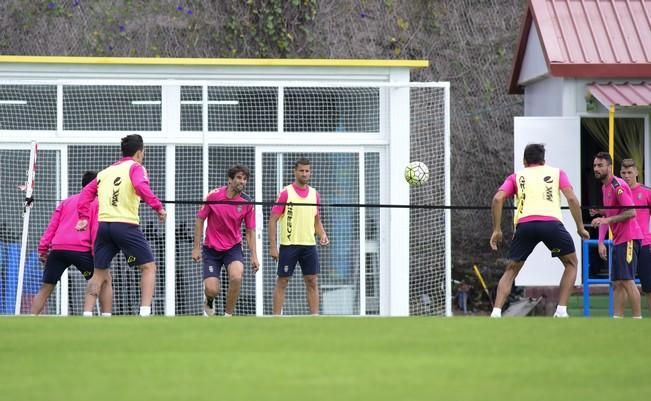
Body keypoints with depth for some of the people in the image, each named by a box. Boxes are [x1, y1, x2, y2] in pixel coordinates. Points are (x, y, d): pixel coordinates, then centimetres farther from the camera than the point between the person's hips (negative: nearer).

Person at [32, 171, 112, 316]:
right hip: (81, 249, -4)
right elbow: (96, 230, -2)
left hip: (57, 249, 4)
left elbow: (52, 226, 16)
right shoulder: (96, 203, 9)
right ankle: (106, 317, -2)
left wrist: (43, 249, 15)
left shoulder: (66, 201, 24)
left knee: (46, 288, 11)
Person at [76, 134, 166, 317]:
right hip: (126, 225, -6)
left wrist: (83, 217, 16)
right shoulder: (135, 167, 2)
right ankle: (145, 313, -8)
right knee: (148, 266, 5)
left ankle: (86, 316, 6)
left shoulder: (105, 171, 20)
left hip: (104, 225, 6)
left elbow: (86, 192, 18)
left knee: (99, 273, 14)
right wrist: (158, 206, -17)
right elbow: (141, 186, -18)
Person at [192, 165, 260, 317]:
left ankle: (228, 315, -8)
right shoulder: (214, 195, -12)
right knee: (212, 290, -11)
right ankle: (209, 301, 30)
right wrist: (196, 247, -4)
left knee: (236, 277, -28)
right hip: (212, 248, -1)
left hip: (233, 247, 1)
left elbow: (250, 231, 1)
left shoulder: (247, 202, -7)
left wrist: (254, 256, -8)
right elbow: (200, 220, -2)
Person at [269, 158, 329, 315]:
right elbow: (273, 220, -5)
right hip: (288, 245, -4)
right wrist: (273, 246, -11)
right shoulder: (285, 193, -5)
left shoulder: (314, 194, 10)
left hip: (309, 244, 4)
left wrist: (322, 235, 0)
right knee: (282, 282, 0)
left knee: (312, 282, 2)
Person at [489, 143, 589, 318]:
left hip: (524, 224, 1)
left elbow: (498, 198, 9)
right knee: (571, 263, 21)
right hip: (551, 222, -1)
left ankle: (496, 313, -1)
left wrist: (496, 229, 11)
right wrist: (580, 227, 12)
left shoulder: (516, 176, 25)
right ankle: (561, 311, 9)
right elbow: (571, 198, 8)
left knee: (511, 270, 16)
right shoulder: (557, 173, 24)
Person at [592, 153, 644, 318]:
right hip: (618, 240, 10)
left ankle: (638, 319, -9)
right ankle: (617, 319, 6)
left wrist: (607, 219, -23)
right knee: (617, 283, 6)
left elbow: (631, 212, -21)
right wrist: (601, 242, 15)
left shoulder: (618, 185, -14)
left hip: (628, 239, -10)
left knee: (627, 280, -12)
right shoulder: (605, 187, 15)